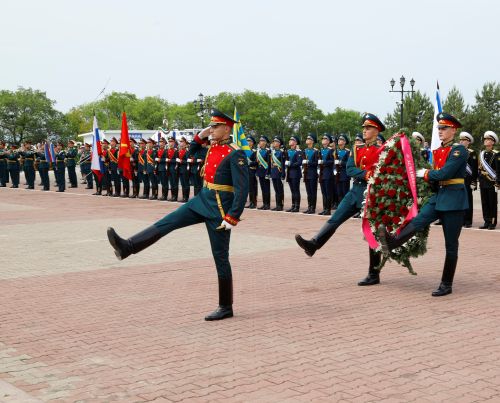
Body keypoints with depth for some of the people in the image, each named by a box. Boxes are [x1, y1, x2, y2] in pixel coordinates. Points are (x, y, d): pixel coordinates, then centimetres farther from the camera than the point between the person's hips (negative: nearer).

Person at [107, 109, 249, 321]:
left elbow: (242, 189, -20)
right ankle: (127, 247, -4)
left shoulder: (235, 154, -16)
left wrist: (232, 218, -24)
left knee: (220, 258, 1)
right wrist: (200, 136, 11)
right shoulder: (213, 147, 9)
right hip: (201, 200, 8)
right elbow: (191, 152, 29)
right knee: (166, 223, -2)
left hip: (219, 209, -8)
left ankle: (226, 307, 12)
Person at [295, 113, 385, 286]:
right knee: (334, 219, 1)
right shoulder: (357, 149, 12)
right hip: (355, 190, 6)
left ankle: (374, 275, 5)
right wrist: (365, 174, -15)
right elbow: (350, 169, -1)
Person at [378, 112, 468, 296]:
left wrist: (425, 174, -8)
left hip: (454, 200, -6)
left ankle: (446, 285, 7)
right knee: (418, 221, -20)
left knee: (451, 245, 1)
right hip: (437, 197, 6)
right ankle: (391, 243, -40)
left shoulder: (459, 150, -11)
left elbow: (444, 174, -21)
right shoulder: (437, 152, 12)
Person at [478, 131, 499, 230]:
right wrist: (479, 181, 13)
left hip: (491, 182, -6)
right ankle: (486, 222, 13)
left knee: (492, 203, -1)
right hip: (483, 183, 6)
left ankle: (493, 223, 4)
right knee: (484, 203, 7)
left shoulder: (496, 154, -6)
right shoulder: (482, 154, 12)